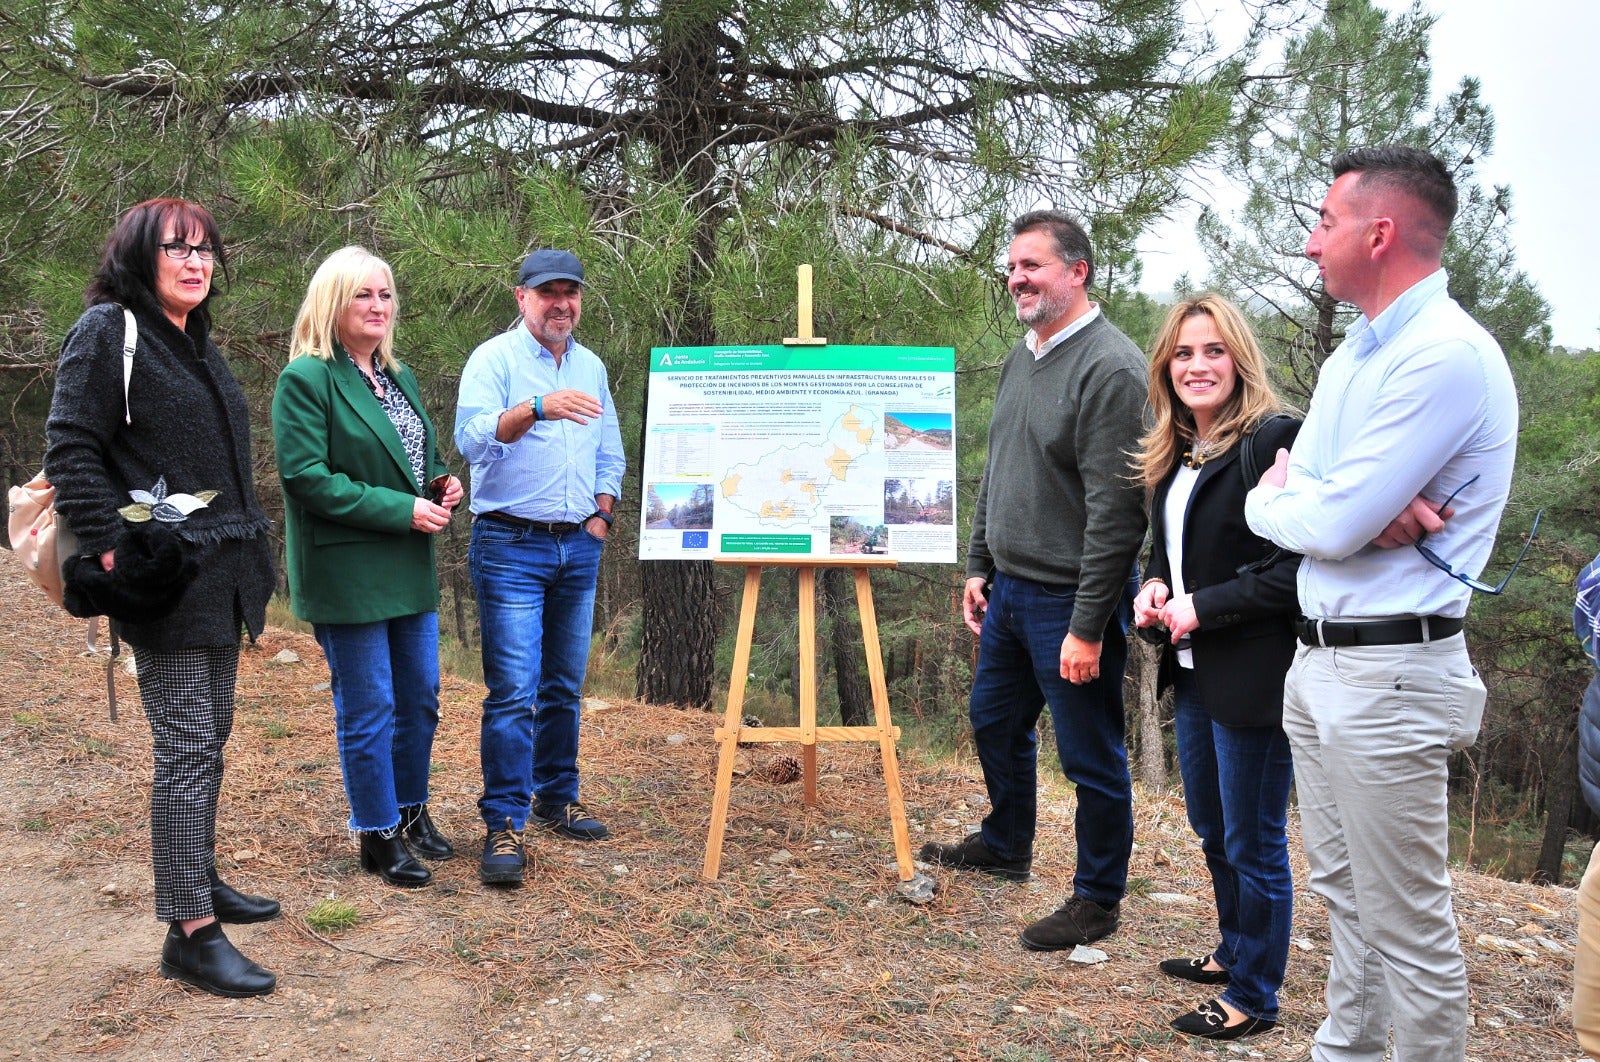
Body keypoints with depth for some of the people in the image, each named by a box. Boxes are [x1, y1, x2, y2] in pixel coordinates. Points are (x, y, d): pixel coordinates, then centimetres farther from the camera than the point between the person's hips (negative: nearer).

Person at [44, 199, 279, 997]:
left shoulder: (198, 345, 18)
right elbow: (71, 449, -14)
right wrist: (109, 548, -21)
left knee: (210, 734, 16)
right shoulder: (107, 331, -8)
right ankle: (190, 934, 0)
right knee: (186, 746, -7)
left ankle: (201, 879, 31)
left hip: (220, 571, 9)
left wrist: (246, 553, 21)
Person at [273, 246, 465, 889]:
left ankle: (411, 811, 34)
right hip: (347, 572, -8)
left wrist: (441, 483, 1)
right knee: (368, 710, 3)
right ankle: (379, 836, 18)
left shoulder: (398, 376, 13)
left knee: (420, 698, 15)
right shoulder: (306, 378, -11)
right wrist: (401, 510, -20)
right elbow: (306, 477, -19)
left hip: (410, 569, 8)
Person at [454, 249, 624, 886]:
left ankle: (557, 800, 25)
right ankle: (504, 826, -4)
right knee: (513, 692, -10)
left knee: (564, 685, 13)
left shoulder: (591, 367, 15)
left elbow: (610, 452, 23)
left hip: (578, 547, 6)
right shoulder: (495, 358, -5)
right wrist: (536, 409, -37)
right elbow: (472, 437, -22)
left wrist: (602, 513, 9)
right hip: (511, 546, -6)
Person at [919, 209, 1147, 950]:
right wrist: (979, 564, 16)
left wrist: (1088, 626, -23)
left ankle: (1098, 900, 24)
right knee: (995, 722, 23)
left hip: (1070, 600, -9)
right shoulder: (1020, 358, 10)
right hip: (1009, 589, 9)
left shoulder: (1111, 368, -19)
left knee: (1091, 757, 5)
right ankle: (1005, 847, 46)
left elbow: (1116, 509, -23)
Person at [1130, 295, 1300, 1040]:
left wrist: (1203, 607, -19)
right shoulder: (1174, 453, 10)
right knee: (1211, 830, 22)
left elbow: (1297, 571, -20)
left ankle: (1254, 998, 23)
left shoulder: (1274, 440, -16)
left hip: (1252, 677, -9)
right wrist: (1155, 588, 2)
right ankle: (1234, 953, 43)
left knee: (1253, 842, 6)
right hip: (1192, 671, 9)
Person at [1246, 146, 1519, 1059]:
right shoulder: (1353, 356, 12)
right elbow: (1266, 507, 6)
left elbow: (1331, 527, -23)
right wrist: (1357, 508, -13)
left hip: (1389, 674, -9)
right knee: (1345, 895, 21)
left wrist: (1285, 496, -1)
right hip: (1318, 661, 9)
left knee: (1406, 926, 2)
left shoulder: (1448, 357, -18)